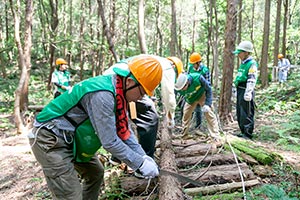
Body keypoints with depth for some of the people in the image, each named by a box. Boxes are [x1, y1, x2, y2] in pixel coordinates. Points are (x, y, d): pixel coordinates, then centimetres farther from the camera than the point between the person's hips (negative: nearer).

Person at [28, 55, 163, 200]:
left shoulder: (118, 91, -1)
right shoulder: (103, 95, -30)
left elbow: (124, 130, 7)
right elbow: (110, 142, -27)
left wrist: (143, 157, 2)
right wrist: (140, 164, -18)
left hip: (68, 138, 10)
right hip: (50, 140, -10)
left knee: (96, 173, 20)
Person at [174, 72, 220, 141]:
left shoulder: (197, 77, -39)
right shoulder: (180, 87, -32)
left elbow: (208, 88, -23)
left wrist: (207, 104, -26)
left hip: (202, 95, -3)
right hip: (190, 99, 3)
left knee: (209, 113, -13)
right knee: (186, 115, 3)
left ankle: (216, 137, -9)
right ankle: (184, 135, 23)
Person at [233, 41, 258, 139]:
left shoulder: (252, 64, -14)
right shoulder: (243, 63, 15)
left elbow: (251, 80, -19)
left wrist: (248, 94, -22)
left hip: (246, 92, -10)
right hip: (240, 91, 10)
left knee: (247, 115, -4)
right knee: (239, 113, 16)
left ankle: (248, 135, 4)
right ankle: (243, 132, 27)